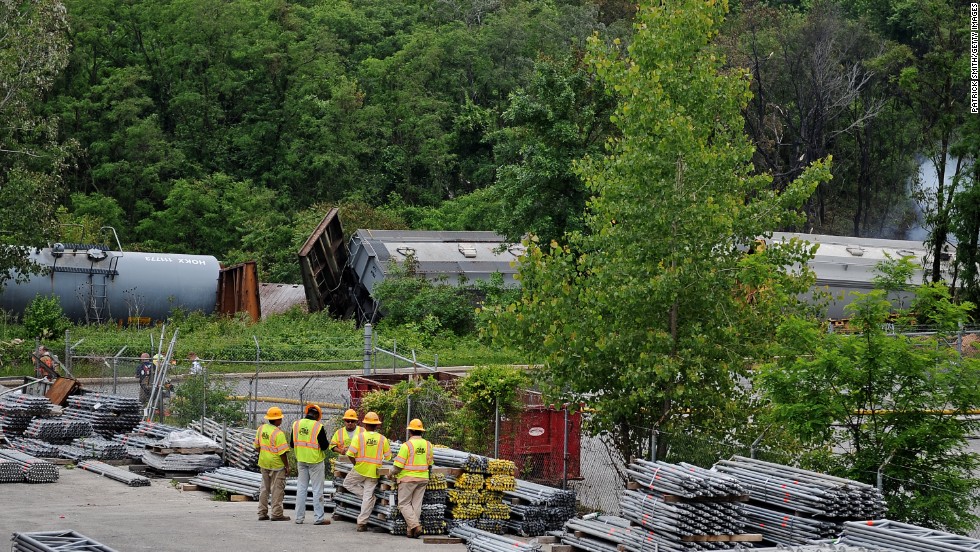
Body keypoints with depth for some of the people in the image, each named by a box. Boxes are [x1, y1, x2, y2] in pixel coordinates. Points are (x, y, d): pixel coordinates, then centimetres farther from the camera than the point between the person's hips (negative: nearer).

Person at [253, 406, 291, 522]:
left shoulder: (261, 429, 1)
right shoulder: (278, 433, -21)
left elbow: (257, 446, 10)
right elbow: (282, 453, -19)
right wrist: (287, 466, -9)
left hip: (264, 463, 7)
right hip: (277, 465, -7)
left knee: (264, 488, 15)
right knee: (277, 488, 1)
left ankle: (262, 513, 18)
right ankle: (276, 514, 3)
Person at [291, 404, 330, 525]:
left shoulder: (296, 424, 0)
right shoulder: (318, 427, -16)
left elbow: (292, 444, 6)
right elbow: (324, 446, -14)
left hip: (301, 460, 5)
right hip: (315, 461, -5)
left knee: (301, 488, 12)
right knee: (317, 490, 1)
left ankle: (299, 517, 13)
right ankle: (318, 518, 2)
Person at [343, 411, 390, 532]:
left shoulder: (358, 437, -9)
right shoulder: (383, 439, -3)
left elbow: (350, 454, -13)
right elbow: (388, 457, 4)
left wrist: (356, 464, 5)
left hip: (360, 470, -2)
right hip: (374, 472, 2)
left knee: (347, 483, 24)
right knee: (368, 497, 7)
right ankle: (362, 523, 6)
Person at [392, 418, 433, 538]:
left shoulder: (407, 445, -13)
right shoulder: (428, 445, 4)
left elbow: (399, 465, -13)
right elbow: (430, 464, 13)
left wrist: (395, 474, 5)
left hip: (408, 478, -5)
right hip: (423, 479, 5)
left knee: (404, 504, 2)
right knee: (417, 504, 8)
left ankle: (415, 525, -14)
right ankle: (412, 531, 7)